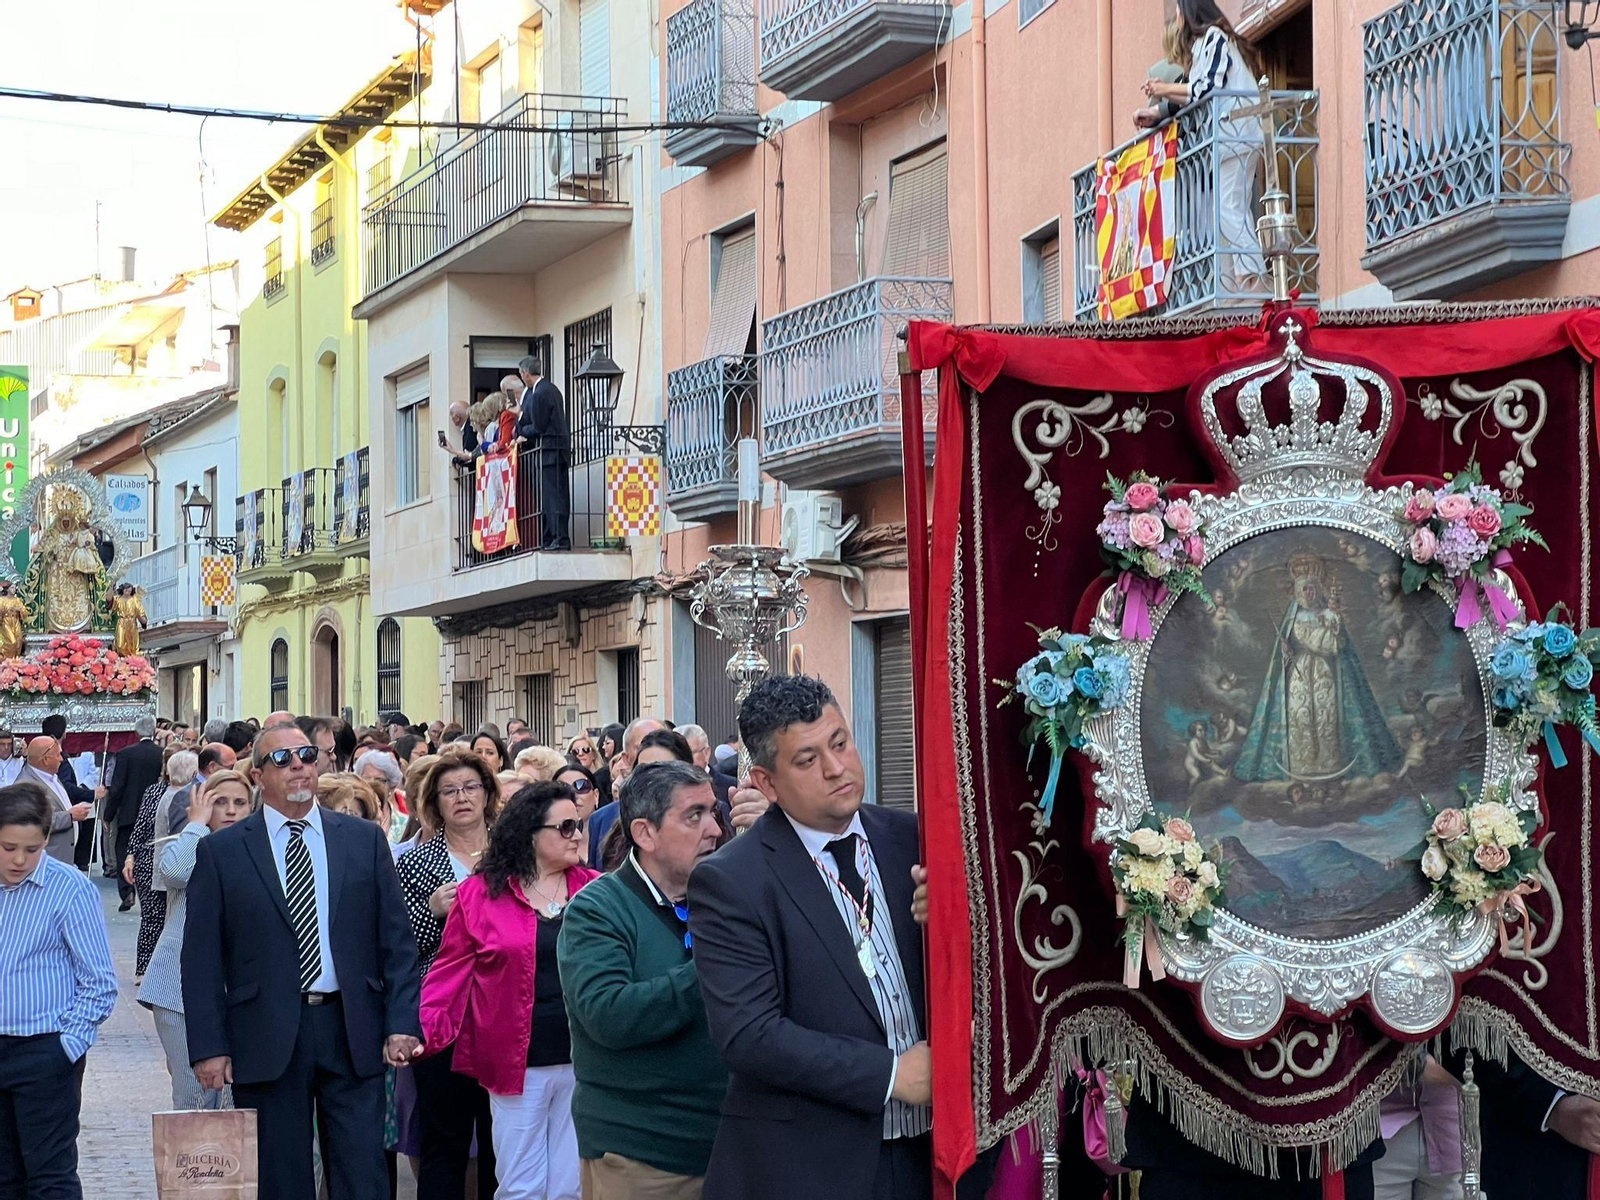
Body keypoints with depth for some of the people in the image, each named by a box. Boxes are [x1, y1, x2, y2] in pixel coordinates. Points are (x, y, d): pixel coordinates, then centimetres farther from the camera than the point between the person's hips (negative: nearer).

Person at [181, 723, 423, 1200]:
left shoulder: (365, 840, 8)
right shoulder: (221, 851, 3)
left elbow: (396, 941, 7)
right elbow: (201, 958, 1)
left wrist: (402, 1024, -3)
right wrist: (208, 1047, -6)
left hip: (353, 1035, 1)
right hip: (267, 1040, -1)